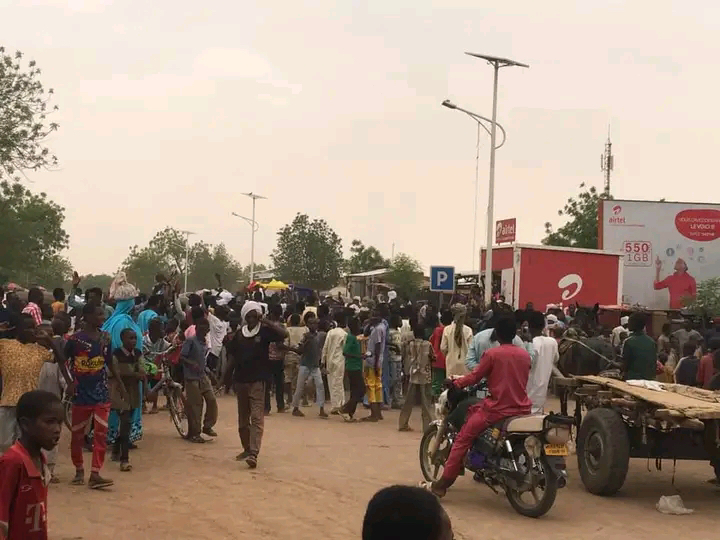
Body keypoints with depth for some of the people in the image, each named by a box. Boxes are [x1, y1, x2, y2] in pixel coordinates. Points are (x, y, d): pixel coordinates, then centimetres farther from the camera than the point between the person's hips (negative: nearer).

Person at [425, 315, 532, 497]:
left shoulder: (491, 354, -8)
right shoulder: (525, 355, 8)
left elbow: (475, 376, -3)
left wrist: (455, 383, 12)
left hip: (498, 409, -6)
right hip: (522, 409, 6)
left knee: (463, 439, 3)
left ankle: (441, 485, -1)